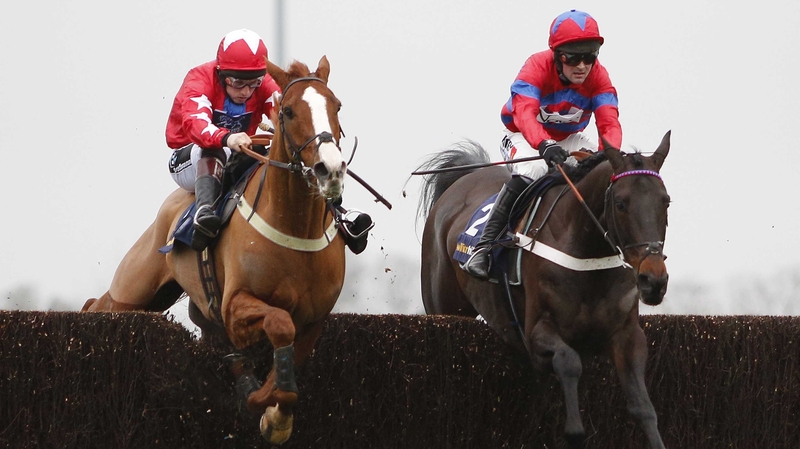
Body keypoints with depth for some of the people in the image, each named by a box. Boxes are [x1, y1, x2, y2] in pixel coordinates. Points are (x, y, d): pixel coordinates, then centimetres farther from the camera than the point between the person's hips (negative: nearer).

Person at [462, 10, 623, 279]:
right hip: (524, 136, -5)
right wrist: (544, 146, -62)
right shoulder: (538, 67, -27)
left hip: (569, 139, 5)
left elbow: (609, 122, -26)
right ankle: (484, 246, -32)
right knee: (531, 171, -37)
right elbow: (524, 112, -42)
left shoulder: (598, 77, -15)